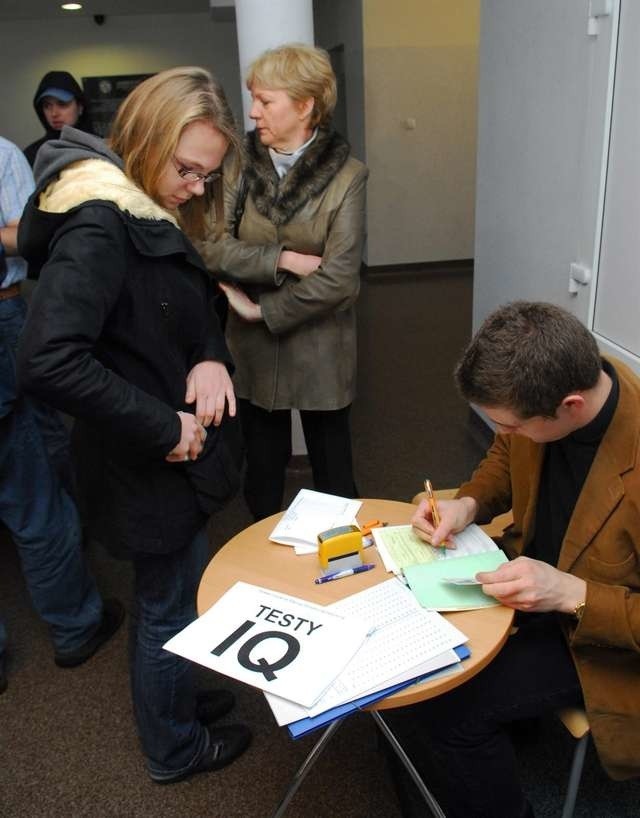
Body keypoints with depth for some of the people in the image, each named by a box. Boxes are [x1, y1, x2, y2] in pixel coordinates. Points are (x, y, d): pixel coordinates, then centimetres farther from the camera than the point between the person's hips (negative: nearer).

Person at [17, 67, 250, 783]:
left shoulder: (151, 214, 6)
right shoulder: (98, 225, -23)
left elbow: (194, 307, 15)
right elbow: (47, 360, -34)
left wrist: (211, 356, -8)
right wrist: (164, 429, -26)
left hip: (176, 450, 9)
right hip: (150, 467, -9)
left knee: (167, 594, 25)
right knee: (169, 605, 11)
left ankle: (174, 699, 50)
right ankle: (174, 748, 37)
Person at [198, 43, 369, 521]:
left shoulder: (346, 176, -9)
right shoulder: (240, 164, 0)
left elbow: (338, 277, -16)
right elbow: (212, 247, -9)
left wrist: (263, 311, -11)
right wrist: (285, 260, -19)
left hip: (319, 348, -2)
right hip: (253, 347, 3)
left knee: (332, 470, 13)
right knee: (262, 471, 17)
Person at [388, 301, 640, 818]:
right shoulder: (560, 380, -15)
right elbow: (505, 458, 7)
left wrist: (570, 594, -31)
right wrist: (469, 504, -10)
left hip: (596, 633, -6)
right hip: (531, 571, 7)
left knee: (438, 709, -16)